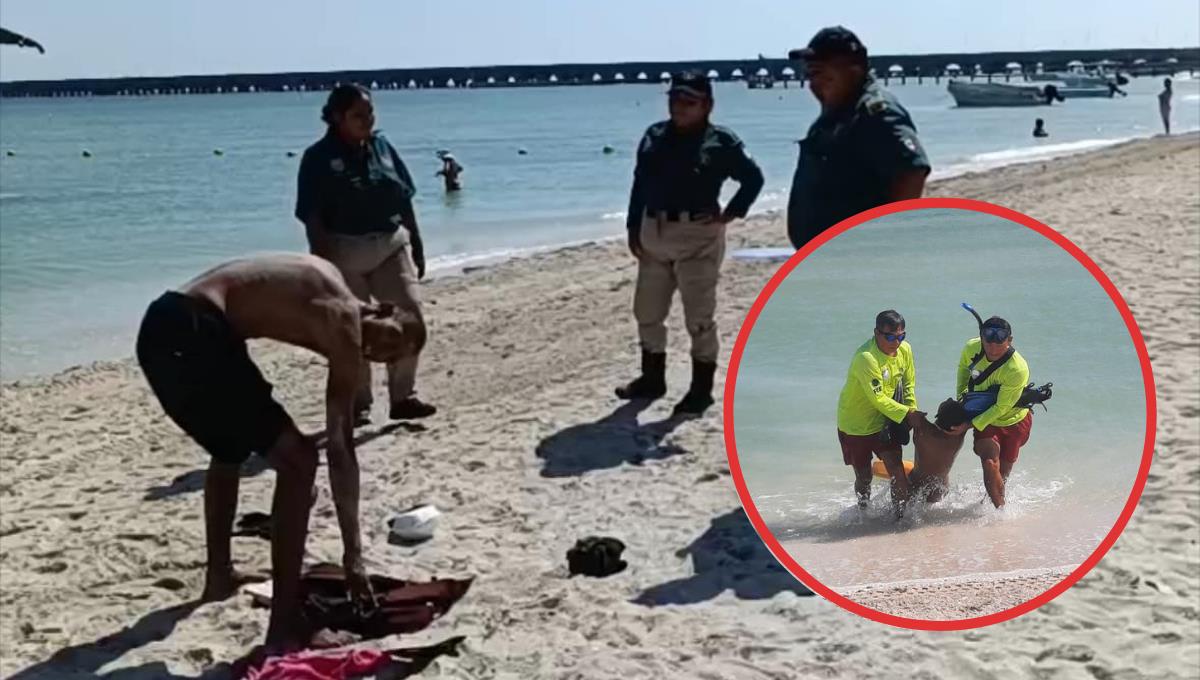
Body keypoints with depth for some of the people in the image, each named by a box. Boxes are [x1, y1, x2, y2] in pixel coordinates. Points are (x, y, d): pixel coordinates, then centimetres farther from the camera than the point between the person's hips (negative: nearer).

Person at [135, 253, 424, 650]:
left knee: (229, 451, 30)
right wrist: (353, 554, -5)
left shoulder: (327, 290, 19)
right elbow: (340, 449, -8)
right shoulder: (345, 322, -6)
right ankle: (284, 628, -7)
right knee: (297, 460, -8)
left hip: (162, 327, 10)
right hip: (192, 334, -10)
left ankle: (219, 577, 47)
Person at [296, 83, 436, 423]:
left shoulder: (382, 147, 7)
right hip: (344, 252, -4)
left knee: (411, 316, -5)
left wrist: (417, 245, 11)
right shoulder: (319, 157, -8)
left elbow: (405, 201, 12)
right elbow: (312, 217, -10)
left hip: (391, 245, 4)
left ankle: (403, 396, 6)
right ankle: (357, 405, 17)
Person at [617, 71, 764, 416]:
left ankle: (702, 388, 8)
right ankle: (652, 378, 29)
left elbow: (754, 178, 2)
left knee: (699, 316, -2)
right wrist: (633, 227, 8)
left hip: (698, 235, -6)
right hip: (654, 233, 6)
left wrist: (731, 213, -5)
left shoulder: (721, 141, -5)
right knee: (647, 312, 13)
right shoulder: (655, 137, 10)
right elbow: (640, 184, 12)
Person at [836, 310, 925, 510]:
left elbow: (909, 383, 6)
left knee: (897, 469, -7)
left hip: (883, 420, 5)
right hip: (855, 424, -5)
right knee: (864, 477, 8)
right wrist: (907, 414, -29)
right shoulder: (865, 358, -31)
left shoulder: (904, 350, -8)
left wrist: (912, 411, -7)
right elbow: (878, 399, -29)